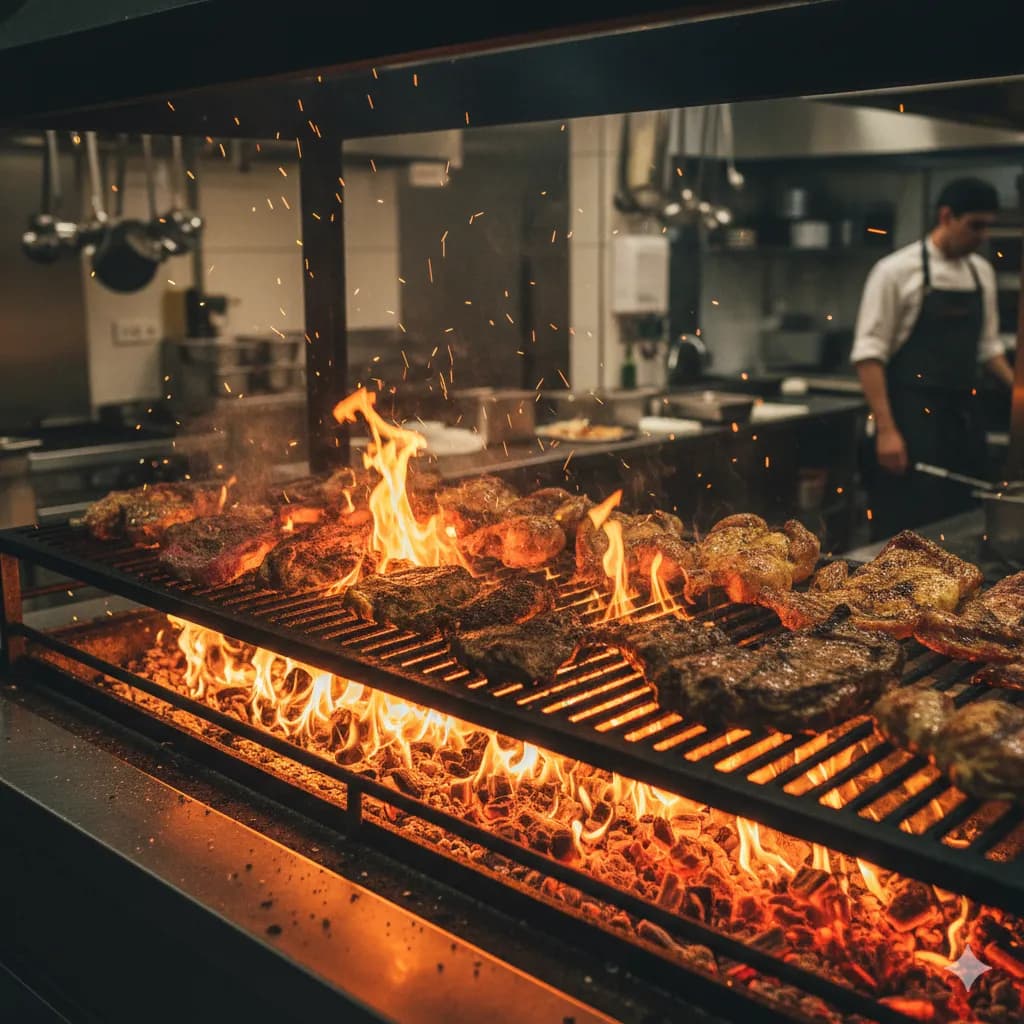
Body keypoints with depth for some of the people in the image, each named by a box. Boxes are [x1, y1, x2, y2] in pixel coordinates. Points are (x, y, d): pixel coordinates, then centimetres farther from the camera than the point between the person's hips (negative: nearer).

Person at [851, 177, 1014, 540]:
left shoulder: (982, 272, 11)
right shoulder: (897, 271, -8)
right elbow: (869, 354, -12)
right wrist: (886, 429, -17)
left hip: (964, 419, 6)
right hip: (913, 422, -6)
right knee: (906, 528, -6)